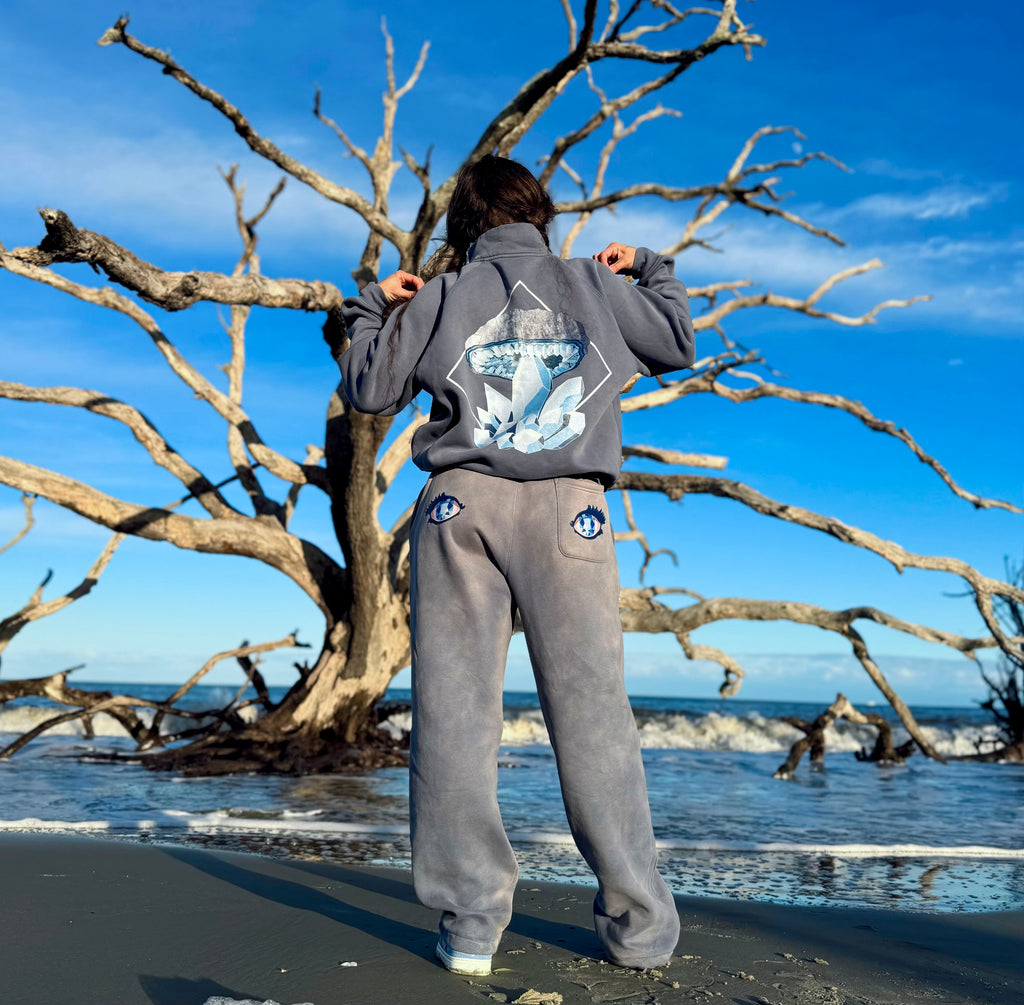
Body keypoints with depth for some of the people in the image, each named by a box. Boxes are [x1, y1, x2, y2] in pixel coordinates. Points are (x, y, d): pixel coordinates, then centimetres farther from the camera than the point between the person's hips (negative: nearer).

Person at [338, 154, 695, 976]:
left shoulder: (441, 298, 12)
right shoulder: (593, 285, 15)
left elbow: (369, 390, 15)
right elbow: (680, 345, 25)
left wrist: (372, 308, 30)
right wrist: (650, 270, 39)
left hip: (462, 506, 0)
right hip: (570, 510, 0)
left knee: (455, 712, 2)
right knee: (592, 712, 2)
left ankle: (472, 921, 2)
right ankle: (639, 923, 5)